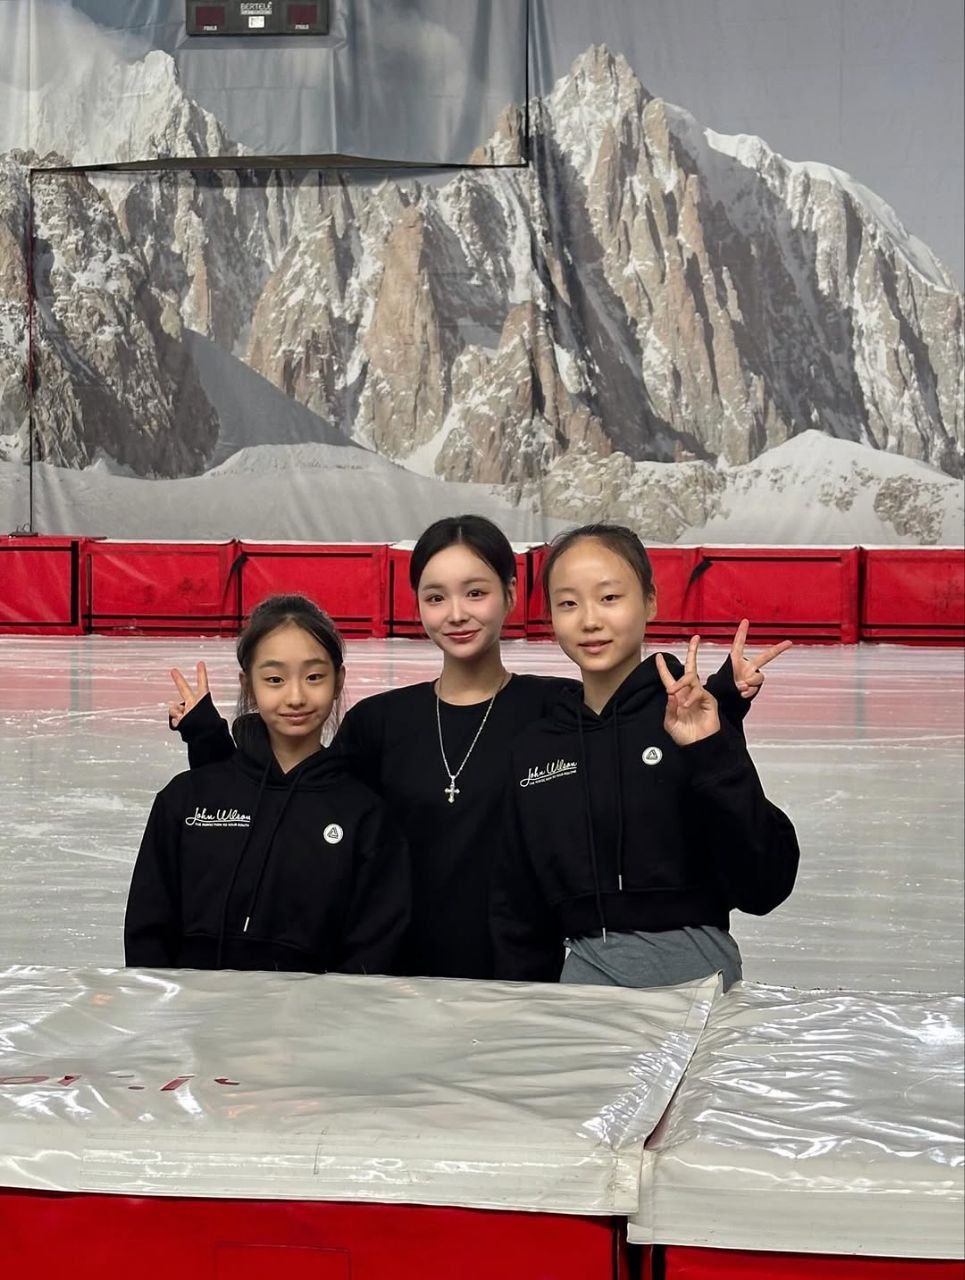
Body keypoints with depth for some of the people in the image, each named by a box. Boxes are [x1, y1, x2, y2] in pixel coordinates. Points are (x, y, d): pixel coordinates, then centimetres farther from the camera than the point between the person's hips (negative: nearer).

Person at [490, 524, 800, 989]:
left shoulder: (691, 721, -5)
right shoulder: (534, 748, 7)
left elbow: (764, 887, -13)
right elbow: (517, 911, 14)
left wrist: (712, 756, -20)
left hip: (691, 969, -3)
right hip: (582, 972, 3)